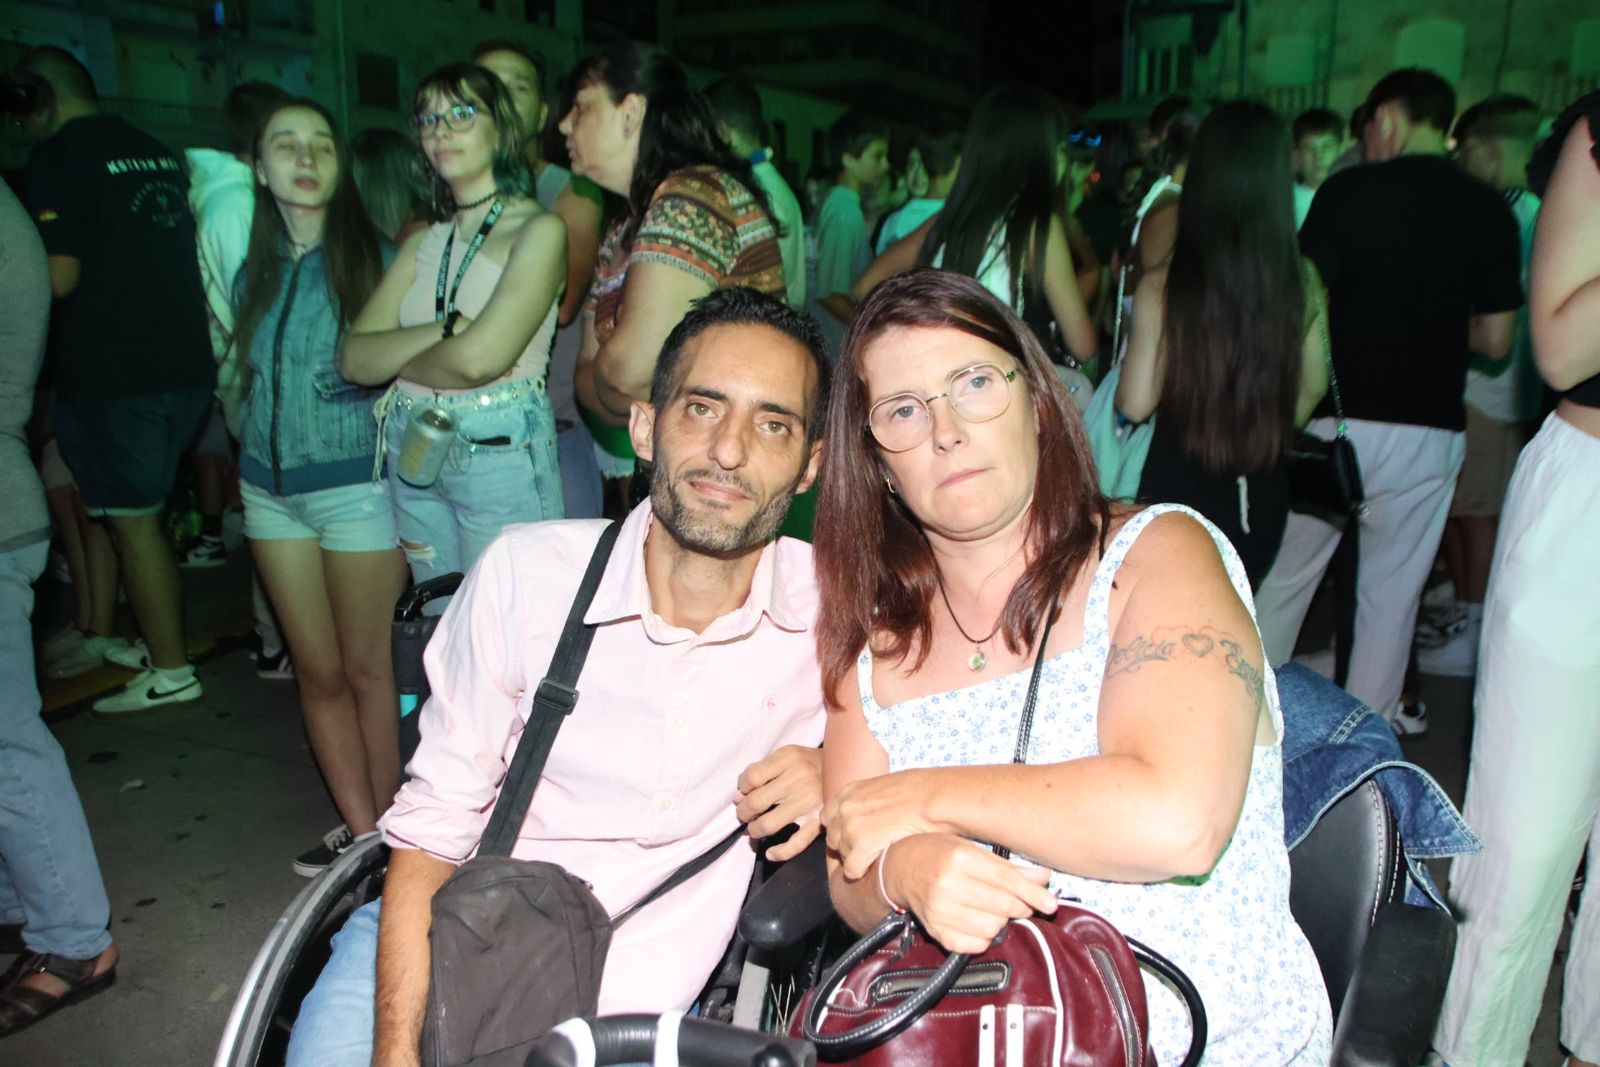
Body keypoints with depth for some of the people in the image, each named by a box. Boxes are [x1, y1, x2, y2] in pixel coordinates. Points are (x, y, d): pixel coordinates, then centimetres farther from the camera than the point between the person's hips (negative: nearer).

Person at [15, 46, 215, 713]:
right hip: (185, 363, 7)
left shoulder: (56, 159, -9)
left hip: (112, 375, -7)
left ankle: (170, 671, 9)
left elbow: (60, 277, -15)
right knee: (141, 511, 19)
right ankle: (158, 642, 27)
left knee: (132, 521, 2)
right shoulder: (158, 154, 12)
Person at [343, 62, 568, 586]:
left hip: (501, 451, -6)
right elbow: (354, 359, 2)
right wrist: (447, 329, -13)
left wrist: (395, 357, 0)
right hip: (412, 455, 6)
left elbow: (480, 358, -18)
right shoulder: (424, 243, 12)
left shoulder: (539, 229, -5)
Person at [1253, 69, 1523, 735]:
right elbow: (1495, 340, 4)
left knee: (1284, 576, 11)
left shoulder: (1348, 192, -7)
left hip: (1340, 418, -3)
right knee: (1392, 590, 12)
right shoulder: (1491, 211, 3)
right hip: (1431, 429, 3)